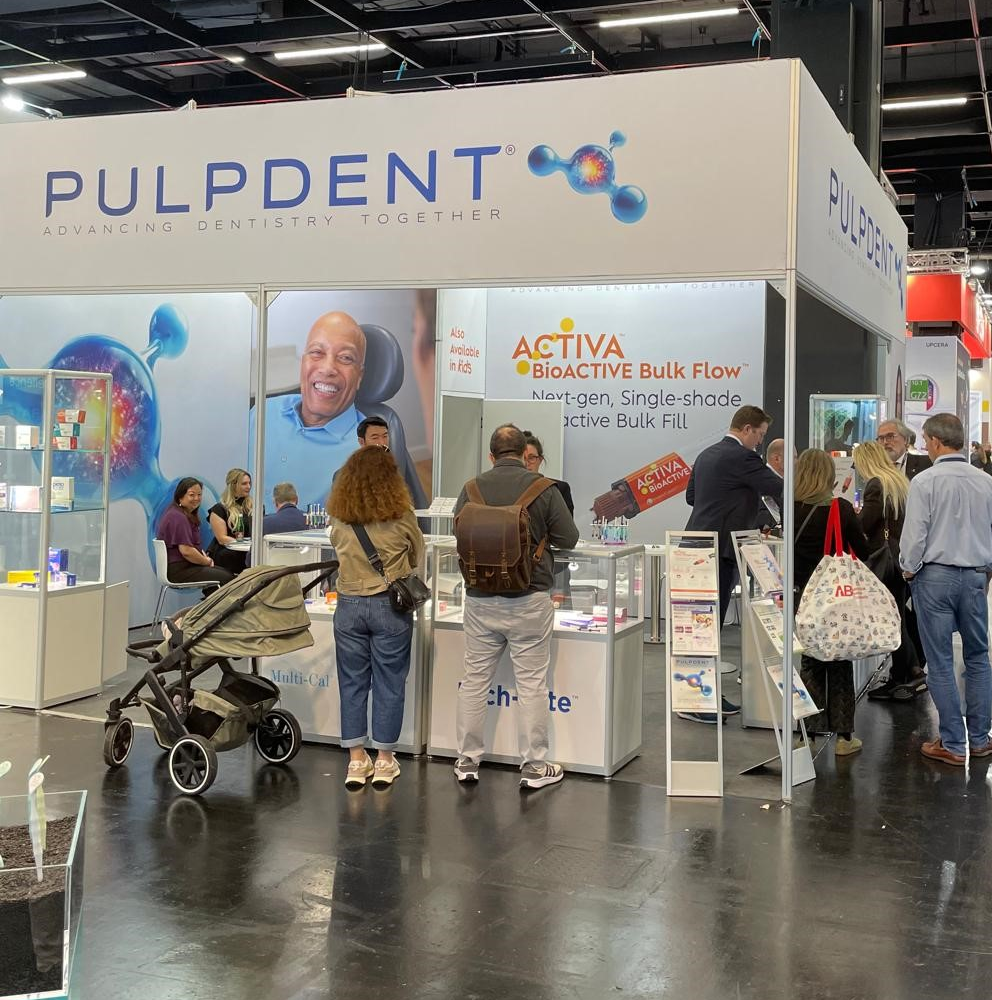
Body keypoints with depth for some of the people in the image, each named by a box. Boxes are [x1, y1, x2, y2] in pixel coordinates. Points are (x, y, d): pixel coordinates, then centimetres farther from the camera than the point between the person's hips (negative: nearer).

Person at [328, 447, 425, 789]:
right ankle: (384, 761, 15)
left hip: (349, 606, 2)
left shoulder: (338, 518, -3)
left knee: (352, 683, 11)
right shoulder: (401, 517, -9)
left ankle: (357, 761, 16)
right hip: (390, 606, -2)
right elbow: (417, 558, 7)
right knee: (389, 683, 8)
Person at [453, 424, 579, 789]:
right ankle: (534, 766, 11)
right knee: (531, 683, 5)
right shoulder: (543, 489, -8)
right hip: (529, 600, -2)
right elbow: (569, 538, -2)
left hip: (480, 598, 3)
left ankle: (467, 761, 20)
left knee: (474, 679, 12)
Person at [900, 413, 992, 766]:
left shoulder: (925, 482, -12)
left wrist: (909, 571, 5)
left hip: (935, 576, -4)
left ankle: (953, 744, 6)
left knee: (941, 663, 2)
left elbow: (914, 535, -12)